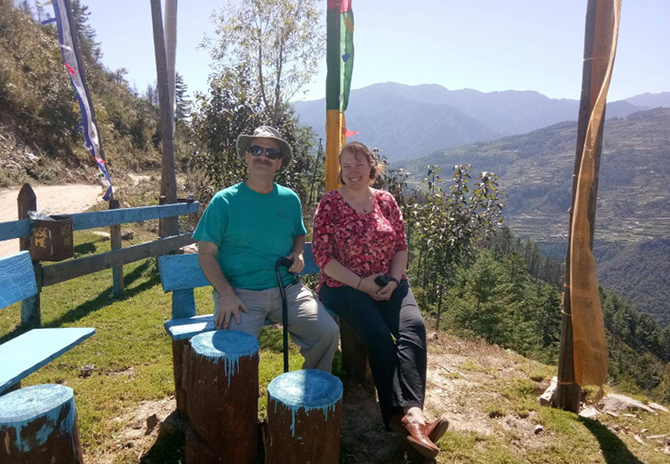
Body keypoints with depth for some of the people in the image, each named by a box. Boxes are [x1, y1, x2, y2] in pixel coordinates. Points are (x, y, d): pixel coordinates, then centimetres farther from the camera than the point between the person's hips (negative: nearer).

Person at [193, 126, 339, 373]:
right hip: (240, 292, -3)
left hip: (286, 288, 4)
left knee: (328, 332, -15)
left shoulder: (289, 199, 11)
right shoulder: (224, 201, -2)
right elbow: (206, 253, -2)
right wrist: (226, 294, -16)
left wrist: (298, 254, 3)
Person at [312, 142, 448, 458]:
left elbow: (401, 247, 10)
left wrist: (393, 281, -8)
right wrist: (362, 284, -16)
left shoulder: (386, 201, 8)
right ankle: (402, 414, -22)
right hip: (344, 286, -3)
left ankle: (411, 413, -32)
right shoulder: (330, 203, -3)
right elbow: (323, 256, -8)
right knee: (379, 335, -27)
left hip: (388, 284, 4)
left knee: (413, 328, -24)